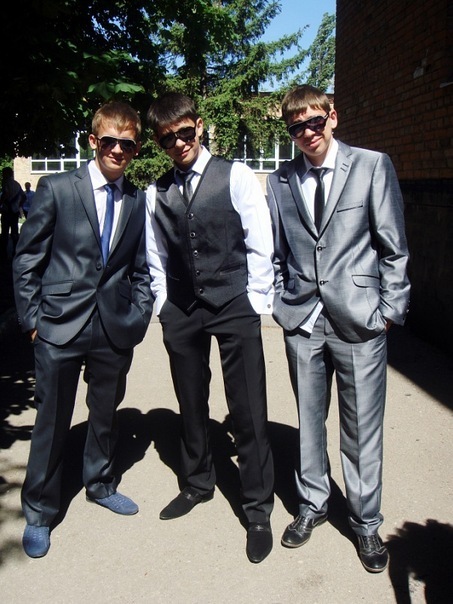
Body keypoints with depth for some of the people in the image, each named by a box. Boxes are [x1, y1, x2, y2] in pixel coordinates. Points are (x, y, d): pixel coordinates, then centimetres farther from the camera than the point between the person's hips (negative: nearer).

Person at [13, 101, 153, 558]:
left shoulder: (138, 201, 5)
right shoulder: (56, 189, -3)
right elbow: (26, 260, -1)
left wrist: (138, 318, 3)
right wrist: (31, 319, -4)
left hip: (115, 330, 3)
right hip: (60, 328, -3)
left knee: (106, 413, 18)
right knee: (52, 421, 7)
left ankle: (100, 485, 42)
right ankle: (38, 512, 26)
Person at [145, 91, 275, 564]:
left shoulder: (234, 176, -2)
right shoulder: (156, 193, 9)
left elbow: (260, 243, -3)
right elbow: (156, 258, 15)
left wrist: (257, 302, -5)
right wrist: (163, 307, 10)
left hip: (235, 307, -4)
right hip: (181, 312, 4)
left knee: (248, 412, -2)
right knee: (191, 405, 16)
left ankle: (257, 509, 14)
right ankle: (197, 483, 38)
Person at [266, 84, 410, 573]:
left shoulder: (372, 166, 0)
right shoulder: (280, 181, 7)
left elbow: (394, 247, 0)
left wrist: (389, 311, -2)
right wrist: (281, 305, 7)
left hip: (358, 320, -2)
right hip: (302, 322, 3)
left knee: (362, 428, 6)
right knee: (308, 421, 15)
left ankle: (365, 522, 27)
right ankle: (312, 505, 36)